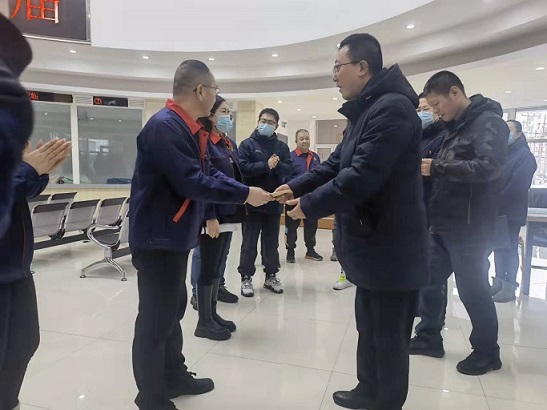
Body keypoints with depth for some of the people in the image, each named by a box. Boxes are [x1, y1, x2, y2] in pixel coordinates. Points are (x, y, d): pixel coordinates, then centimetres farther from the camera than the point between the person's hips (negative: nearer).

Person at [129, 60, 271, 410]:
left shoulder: (188, 128, 11)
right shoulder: (165, 126, -21)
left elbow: (209, 172, 11)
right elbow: (192, 182, -27)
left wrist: (247, 190, 0)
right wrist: (245, 194, -19)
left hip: (174, 236, 10)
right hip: (158, 237, -10)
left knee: (173, 309, 20)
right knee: (156, 317, 2)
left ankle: (174, 376, 37)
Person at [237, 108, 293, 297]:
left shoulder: (282, 146, 8)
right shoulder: (248, 144, -1)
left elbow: (289, 170, -2)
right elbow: (242, 167, -14)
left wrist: (277, 165, -21)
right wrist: (266, 165, -20)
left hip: (274, 201, 3)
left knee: (271, 242, 13)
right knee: (249, 242, 5)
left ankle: (271, 276, 26)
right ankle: (246, 278, 16)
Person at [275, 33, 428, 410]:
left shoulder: (392, 108, -20)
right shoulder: (366, 111, 14)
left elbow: (362, 176, -28)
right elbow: (337, 164, 15)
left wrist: (310, 205, -17)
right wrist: (297, 186, 4)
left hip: (391, 247, -10)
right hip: (372, 242, 10)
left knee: (388, 337, 7)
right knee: (369, 328, 23)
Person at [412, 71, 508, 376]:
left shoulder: (488, 122, -10)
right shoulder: (457, 126, 17)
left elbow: (489, 167, -24)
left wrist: (437, 167, -21)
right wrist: (431, 169, 0)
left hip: (470, 228, -9)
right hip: (444, 225, 9)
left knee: (472, 290, 3)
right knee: (429, 281, 12)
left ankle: (487, 352, 22)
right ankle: (429, 338, 28)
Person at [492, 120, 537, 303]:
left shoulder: (525, 155, -7)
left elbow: (518, 185, -17)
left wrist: (497, 204, -16)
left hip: (511, 211, -7)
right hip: (498, 210, 7)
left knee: (509, 248, -3)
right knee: (499, 246, 9)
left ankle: (509, 287, 4)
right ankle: (499, 282, 16)